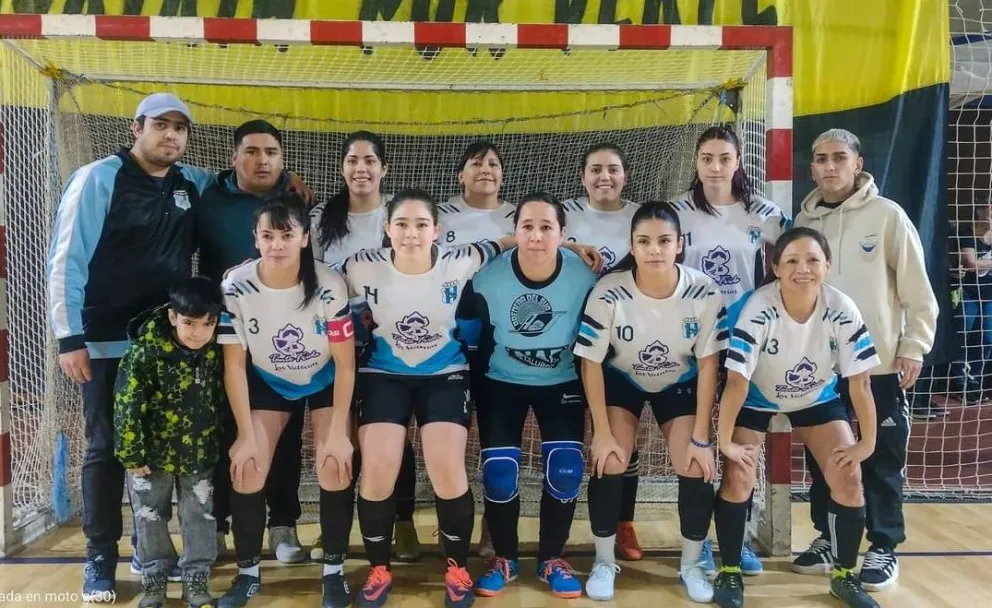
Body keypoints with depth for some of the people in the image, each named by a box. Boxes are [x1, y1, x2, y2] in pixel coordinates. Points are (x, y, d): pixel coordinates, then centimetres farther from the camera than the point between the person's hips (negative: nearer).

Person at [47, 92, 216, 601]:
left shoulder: (194, 184, 6)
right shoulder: (99, 178, -8)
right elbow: (66, 259, -10)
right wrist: (70, 337, -15)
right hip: (108, 344, -4)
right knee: (105, 448, 4)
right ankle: (100, 559, 16)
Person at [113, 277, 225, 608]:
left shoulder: (216, 352, -11)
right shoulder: (145, 352, -23)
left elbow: (222, 400, 4)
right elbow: (127, 407, -20)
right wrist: (131, 456, -16)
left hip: (199, 453, 2)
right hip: (153, 452, -2)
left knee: (200, 517, 9)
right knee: (150, 518, 11)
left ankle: (196, 579, 25)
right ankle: (154, 580, 29)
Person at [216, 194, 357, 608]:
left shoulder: (330, 286, -28)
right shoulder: (236, 287, -25)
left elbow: (345, 363, -19)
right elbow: (234, 365, -16)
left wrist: (338, 433, -20)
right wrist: (247, 434, -16)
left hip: (325, 382, -1)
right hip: (267, 383, 2)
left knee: (335, 468, -16)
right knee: (245, 470, -9)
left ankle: (334, 572, 4)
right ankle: (248, 573, 11)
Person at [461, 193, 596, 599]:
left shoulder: (583, 278, -22)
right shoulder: (488, 279, -23)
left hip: (561, 382, 1)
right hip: (501, 382, 0)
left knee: (565, 470, -11)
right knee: (499, 473, -9)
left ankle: (551, 559, 14)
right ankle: (504, 559, 16)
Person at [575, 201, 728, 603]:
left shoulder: (704, 292, -26)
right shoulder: (609, 292, -30)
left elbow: (708, 363, -16)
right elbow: (591, 363, -20)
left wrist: (701, 437, -16)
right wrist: (602, 431, -19)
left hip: (680, 383, 1)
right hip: (621, 380, -1)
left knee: (697, 466, -13)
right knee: (609, 462, -17)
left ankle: (691, 565, 11)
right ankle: (604, 562, 5)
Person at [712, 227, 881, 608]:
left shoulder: (842, 311, -26)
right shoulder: (759, 309, -33)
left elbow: (859, 382, -19)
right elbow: (737, 381, -30)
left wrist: (866, 443, -14)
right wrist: (725, 440, -26)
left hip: (817, 397, 2)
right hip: (756, 397, -2)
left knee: (848, 479, -8)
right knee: (737, 478, -13)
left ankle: (844, 576, 14)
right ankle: (730, 572, 7)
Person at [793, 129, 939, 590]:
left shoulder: (887, 215, -5)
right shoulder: (803, 222, 6)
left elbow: (917, 289, -4)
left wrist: (914, 346, -7)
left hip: (880, 364, -3)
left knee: (882, 461, 5)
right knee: (822, 459, 11)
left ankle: (884, 548, 18)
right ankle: (828, 539, 26)